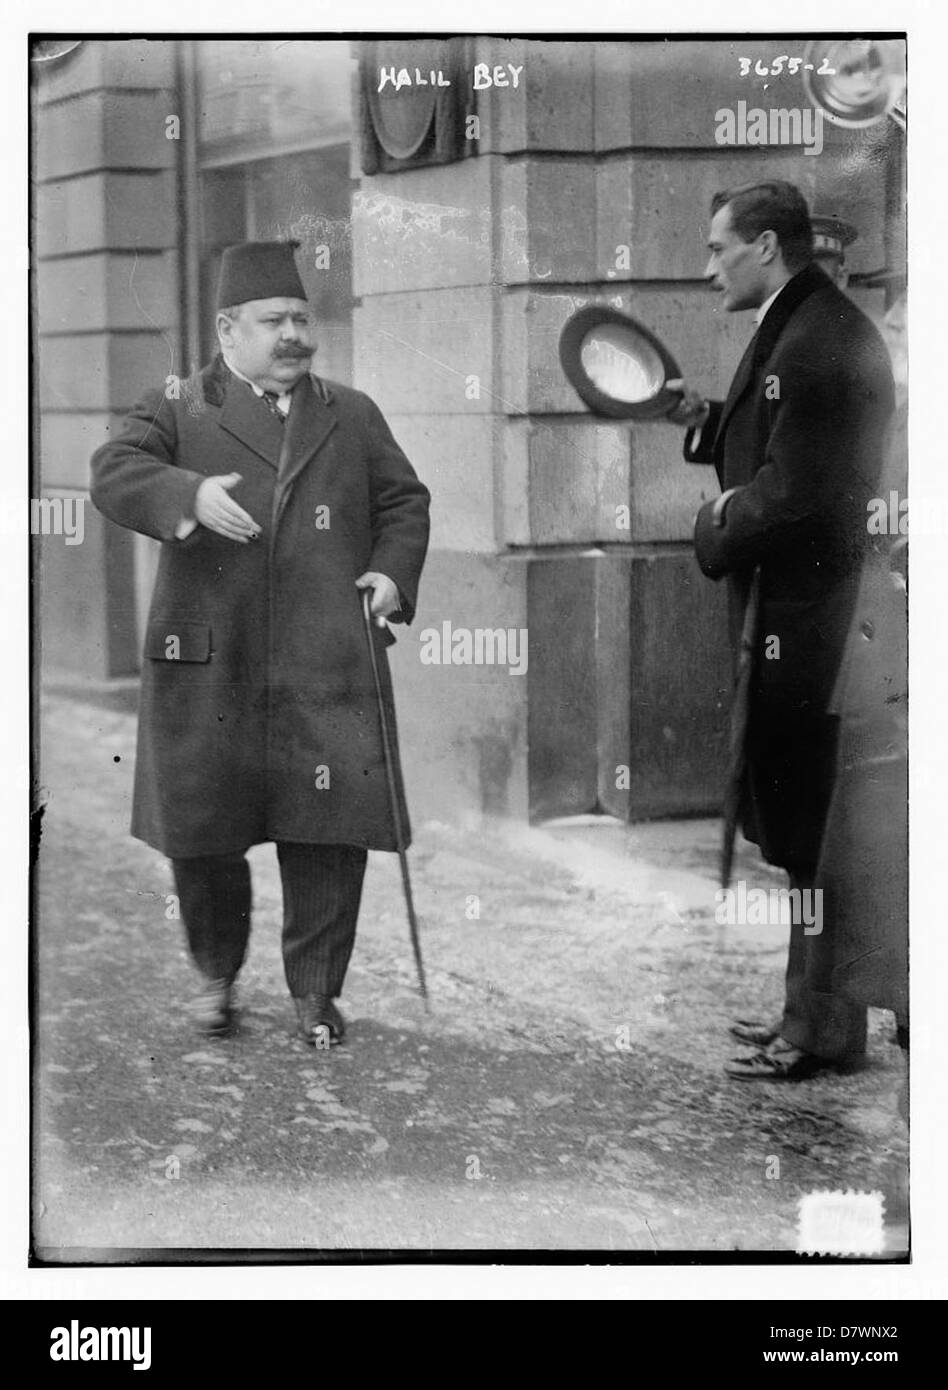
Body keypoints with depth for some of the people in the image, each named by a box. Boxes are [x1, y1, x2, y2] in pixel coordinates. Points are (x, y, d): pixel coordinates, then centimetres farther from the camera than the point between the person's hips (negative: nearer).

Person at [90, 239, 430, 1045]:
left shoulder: (353, 417, 16)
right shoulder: (177, 411, 8)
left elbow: (404, 500, 20)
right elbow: (115, 474, -7)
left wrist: (393, 572, 1)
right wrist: (188, 495, -26)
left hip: (328, 671, 1)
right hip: (208, 668, -1)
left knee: (328, 834, -2)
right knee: (202, 828, 4)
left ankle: (316, 992, 12)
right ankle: (218, 973, 28)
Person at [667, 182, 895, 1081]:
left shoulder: (818, 343, -20)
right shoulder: (802, 327, 13)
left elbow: (792, 494, -23)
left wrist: (715, 532, -8)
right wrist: (705, 421, 8)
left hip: (804, 622, -11)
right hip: (799, 611, 11)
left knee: (809, 836, -1)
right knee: (805, 830, 17)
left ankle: (822, 1034, 10)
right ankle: (814, 1009, 28)